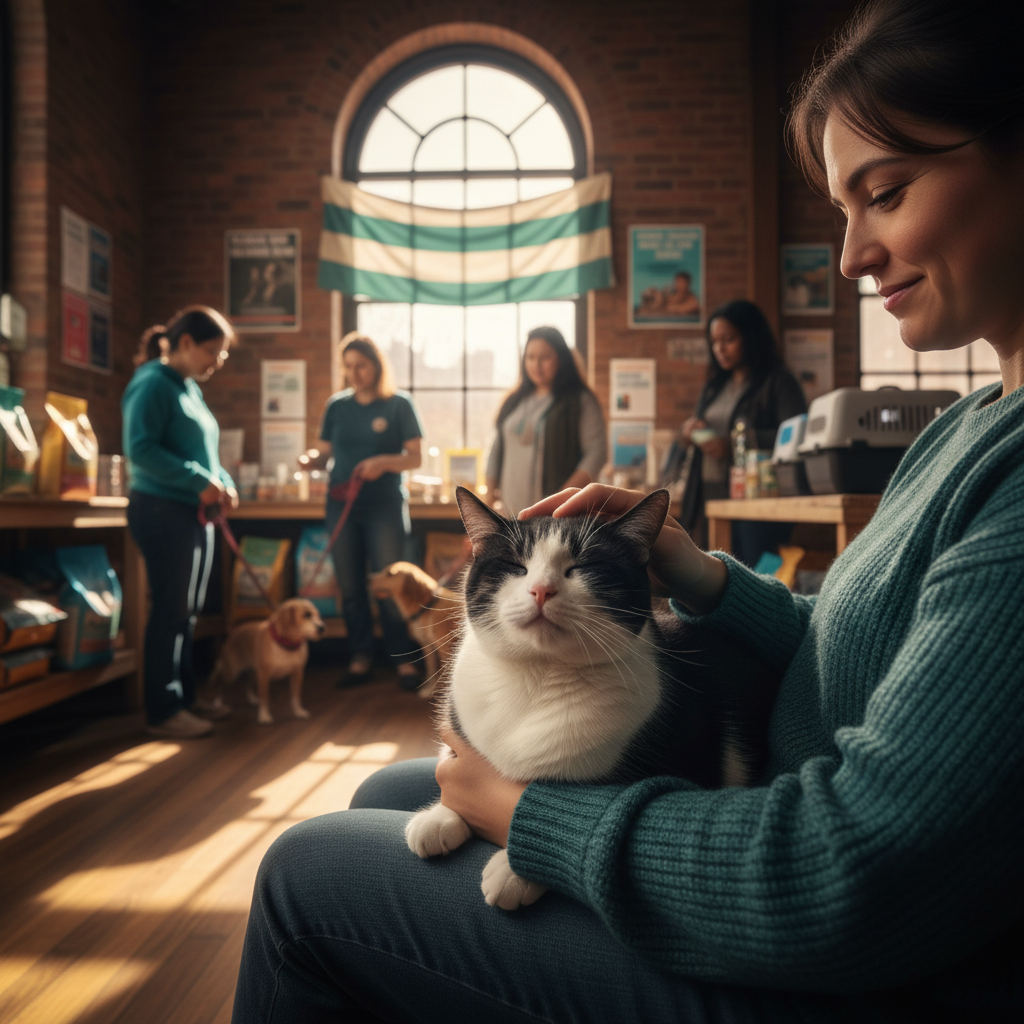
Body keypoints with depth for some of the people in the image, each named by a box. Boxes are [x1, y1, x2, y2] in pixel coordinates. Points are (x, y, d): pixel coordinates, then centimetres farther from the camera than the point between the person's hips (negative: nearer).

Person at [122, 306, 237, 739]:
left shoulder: (189, 388, 16)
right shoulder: (153, 384, -11)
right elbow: (140, 449, -21)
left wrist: (223, 483, 4)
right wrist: (199, 480, -22)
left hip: (194, 512, 9)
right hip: (162, 510, -9)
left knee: (187, 610, 14)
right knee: (170, 608, -3)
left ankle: (184, 695, 25)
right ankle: (163, 710, 8)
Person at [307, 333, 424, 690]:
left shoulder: (398, 404, -1)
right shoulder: (337, 405, 9)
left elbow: (415, 458, -3)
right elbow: (325, 453, 12)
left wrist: (384, 462, -22)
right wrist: (312, 459, -11)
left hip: (385, 506, -4)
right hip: (341, 504, 4)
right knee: (350, 587, 7)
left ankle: (405, 660, 7)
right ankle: (360, 659, 18)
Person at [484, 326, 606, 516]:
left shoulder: (580, 401, -1)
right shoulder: (514, 402, 16)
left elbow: (596, 451, -9)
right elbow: (496, 453, 19)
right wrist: (490, 498, 11)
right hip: (513, 512, 5)